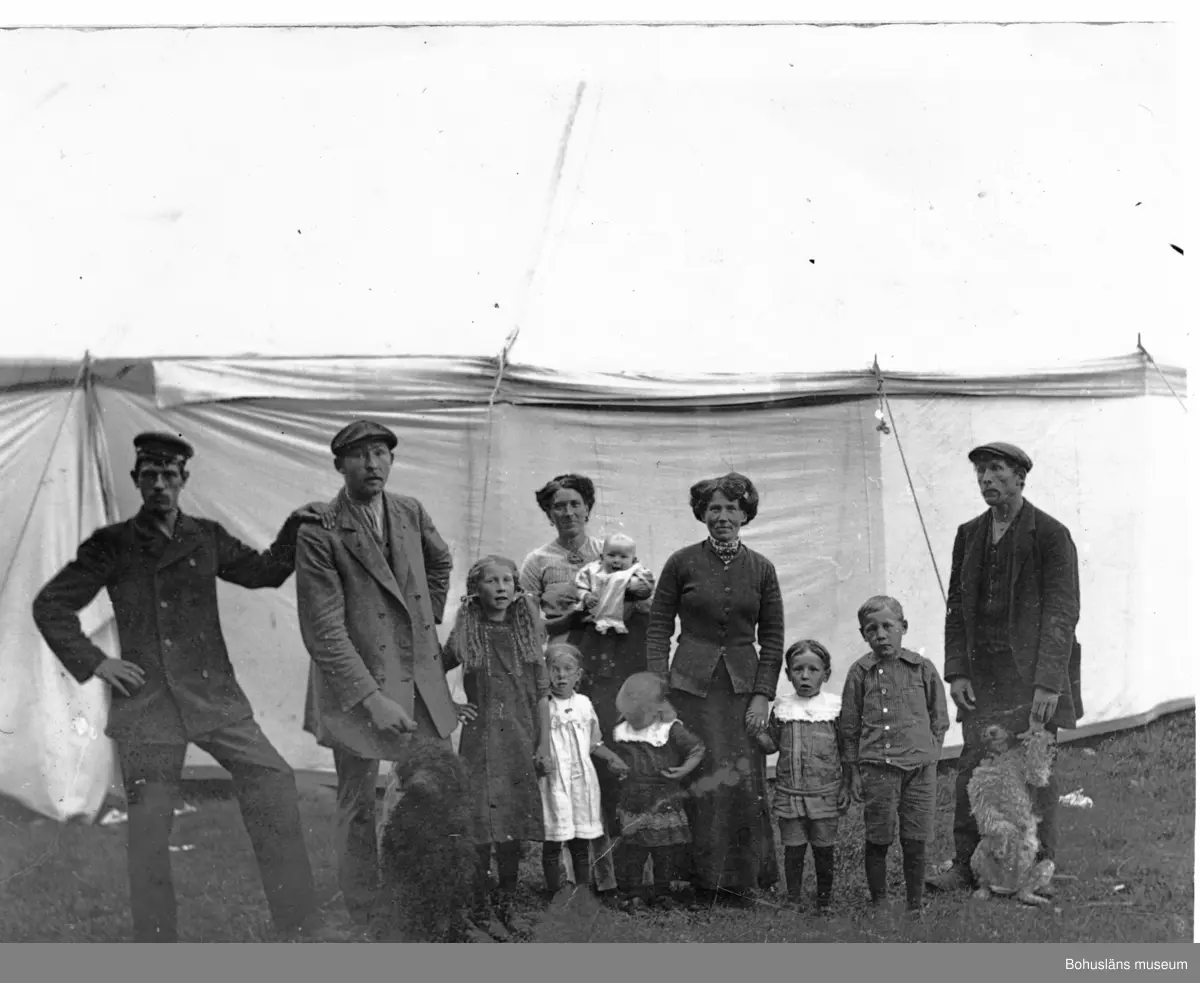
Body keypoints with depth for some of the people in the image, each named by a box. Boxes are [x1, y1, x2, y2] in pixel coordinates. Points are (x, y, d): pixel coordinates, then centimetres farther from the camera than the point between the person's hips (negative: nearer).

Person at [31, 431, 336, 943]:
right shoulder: (112, 546, 2)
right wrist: (91, 662, -3)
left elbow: (264, 571, 23)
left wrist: (295, 526, 8)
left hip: (214, 696, 2)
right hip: (147, 704, -2)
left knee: (272, 781, -8)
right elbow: (50, 606, 6)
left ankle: (298, 921, -1)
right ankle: (155, 943, 12)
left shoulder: (206, 538, 10)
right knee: (149, 827, -1)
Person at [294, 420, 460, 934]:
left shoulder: (411, 512, 5)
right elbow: (323, 632, -17)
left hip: (421, 680, 5)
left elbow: (440, 561, 28)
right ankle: (364, 923, 12)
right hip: (357, 688, -5)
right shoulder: (319, 533, -14)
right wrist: (371, 699, -21)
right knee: (359, 809, 3)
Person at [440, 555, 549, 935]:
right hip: (480, 739, -2)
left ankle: (507, 904, 18)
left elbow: (541, 692, 7)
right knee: (482, 824, -4)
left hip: (521, 739, 2)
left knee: (515, 824, 5)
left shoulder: (527, 632, 5)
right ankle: (481, 907, 7)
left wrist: (544, 741, 4)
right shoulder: (465, 636, -2)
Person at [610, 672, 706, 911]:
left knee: (666, 851, 6)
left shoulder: (671, 731, -10)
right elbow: (617, 757, 17)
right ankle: (632, 892, 16)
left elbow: (697, 748, -6)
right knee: (631, 850, 3)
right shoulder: (622, 733, 2)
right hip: (633, 806, 2)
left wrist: (685, 769, -16)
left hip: (665, 804, -2)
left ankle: (662, 891, 22)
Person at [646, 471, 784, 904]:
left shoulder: (761, 569, 7)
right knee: (703, 782, -3)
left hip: (744, 685, 2)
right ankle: (704, 880, 7)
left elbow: (772, 637, 8)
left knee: (745, 782, -2)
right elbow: (659, 626, 4)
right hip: (692, 685, -1)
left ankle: (742, 880, 11)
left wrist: (763, 695, 0)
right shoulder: (682, 563, 2)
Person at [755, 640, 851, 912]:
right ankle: (794, 901, 17)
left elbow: (846, 752, 1)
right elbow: (771, 743, 8)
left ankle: (824, 902, 21)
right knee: (793, 850, 6)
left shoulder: (834, 707, -3)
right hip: (789, 794, 2)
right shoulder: (782, 707, 4)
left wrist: (846, 789, -2)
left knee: (824, 850, 8)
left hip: (825, 794, -2)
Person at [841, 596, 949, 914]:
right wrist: (853, 771, 4)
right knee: (878, 841, 4)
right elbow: (849, 727, 7)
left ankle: (915, 907, 18)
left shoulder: (922, 668, 4)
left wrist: (929, 752, 3)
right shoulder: (860, 673, 2)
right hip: (877, 767, -1)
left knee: (915, 843, 5)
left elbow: (939, 719, 12)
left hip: (920, 768, 1)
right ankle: (878, 906, 16)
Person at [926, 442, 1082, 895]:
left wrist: (1048, 683, -15)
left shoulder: (1051, 535, -5)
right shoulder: (969, 535, 12)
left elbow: (1062, 614, -9)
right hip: (982, 675, 5)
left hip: (1033, 674, -4)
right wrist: (956, 671, 3)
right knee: (972, 767, 1)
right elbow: (956, 606, 13)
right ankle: (966, 866, 6)